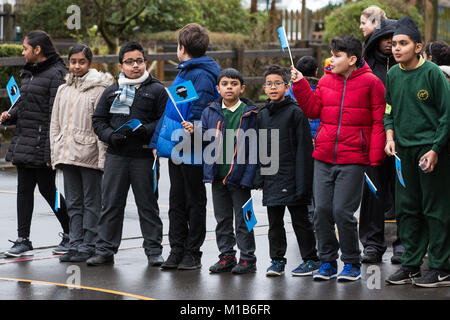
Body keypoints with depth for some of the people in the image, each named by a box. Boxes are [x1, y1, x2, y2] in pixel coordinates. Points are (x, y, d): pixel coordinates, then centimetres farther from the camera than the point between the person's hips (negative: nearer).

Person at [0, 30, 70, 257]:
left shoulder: (56, 74, -12)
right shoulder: (28, 73, 15)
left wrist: (51, 150, -20)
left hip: (42, 143, -8)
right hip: (24, 141, 8)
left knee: (47, 189, 0)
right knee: (24, 189, 6)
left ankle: (70, 234, 16)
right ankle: (23, 240, 8)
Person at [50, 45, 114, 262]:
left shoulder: (98, 89, -4)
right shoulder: (63, 90, 15)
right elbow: (55, 124, 18)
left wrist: (102, 156, -13)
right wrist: (56, 153, 11)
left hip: (89, 154, -6)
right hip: (67, 153, 6)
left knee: (91, 202, 0)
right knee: (73, 203, 9)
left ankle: (88, 246, 3)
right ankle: (75, 245, 14)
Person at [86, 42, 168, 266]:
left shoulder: (157, 90, 3)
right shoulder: (111, 92, 12)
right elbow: (98, 120, 14)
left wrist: (146, 130, -18)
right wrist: (110, 136, -5)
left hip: (145, 157, -3)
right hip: (116, 155, 3)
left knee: (148, 204, 4)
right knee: (111, 204, 5)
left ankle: (153, 250, 12)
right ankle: (105, 249, 10)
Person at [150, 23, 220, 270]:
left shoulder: (202, 76, -14)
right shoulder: (182, 72, 15)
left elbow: (202, 109, -23)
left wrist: (194, 125, -41)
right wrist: (158, 141, 19)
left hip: (192, 152, -9)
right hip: (176, 148, 9)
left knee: (194, 201, 2)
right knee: (176, 201, 12)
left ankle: (193, 253, 9)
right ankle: (177, 250, 19)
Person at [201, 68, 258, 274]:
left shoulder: (250, 114, -4)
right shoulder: (210, 112, 7)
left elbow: (255, 147, -6)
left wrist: (250, 175, -13)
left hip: (239, 176, -4)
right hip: (217, 176, 4)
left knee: (243, 219, 2)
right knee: (222, 219, 11)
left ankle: (247, 259, 9)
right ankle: (227, 257, 20)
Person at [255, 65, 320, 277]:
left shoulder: (295, 112, -6)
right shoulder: (263, 115, 13)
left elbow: (304, 147, -10)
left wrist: (302, 180, -15)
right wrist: (260, 177, 11)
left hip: (291, 176, -6)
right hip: (271, 178, 6)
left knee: (300, 219, 1)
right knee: (274, 221, 9)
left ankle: (310, 259, 9)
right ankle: (277, 260, 17)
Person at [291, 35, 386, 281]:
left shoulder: (370, 83, -4)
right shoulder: (326, 81, 11)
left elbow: (379, 121, -4)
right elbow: (313, 110, 12)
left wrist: (375, 157, -9)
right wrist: (300, 85, 2)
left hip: (353, 159, -5)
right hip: (323, 158, 5)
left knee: (342, 211, -8)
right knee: (321, 210, 3)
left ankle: (351, 263, 9)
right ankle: (327, 262, 16)